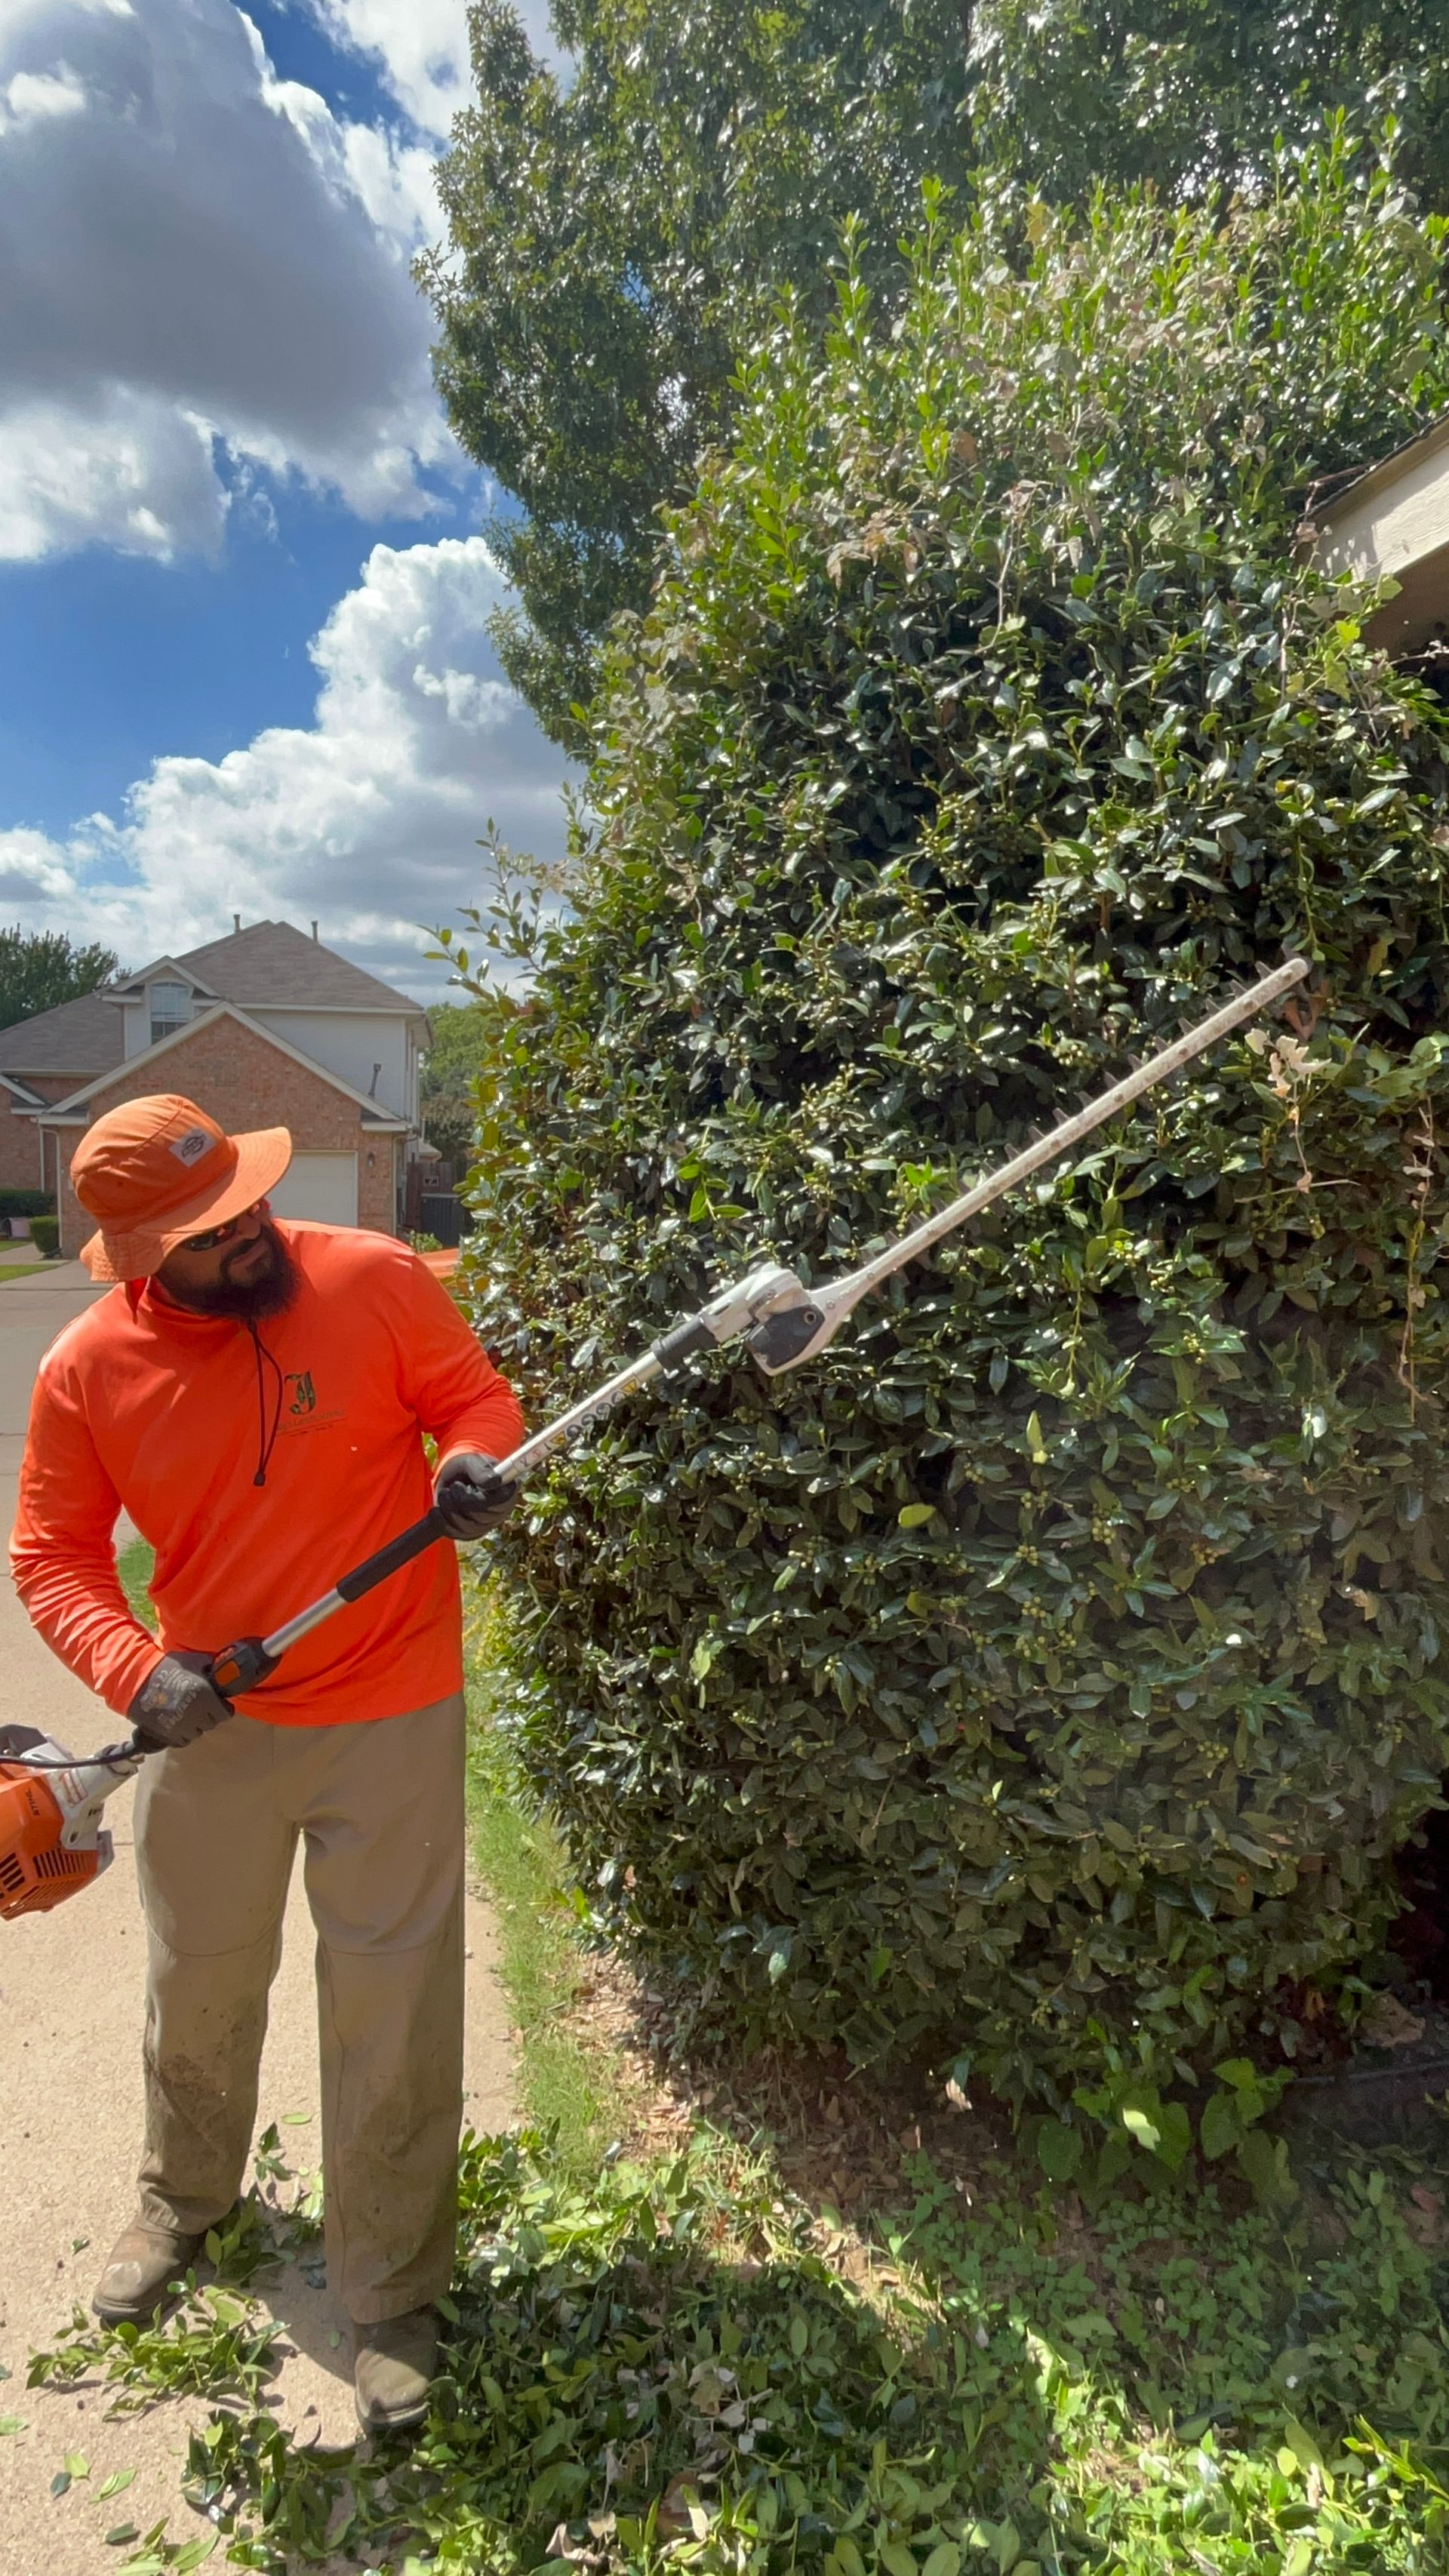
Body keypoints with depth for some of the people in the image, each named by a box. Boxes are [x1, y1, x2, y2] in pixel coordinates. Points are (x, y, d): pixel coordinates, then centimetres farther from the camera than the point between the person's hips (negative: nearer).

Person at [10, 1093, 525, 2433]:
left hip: (393, 1719, -2)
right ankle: (185, 2198, 58)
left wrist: (477, 1465, -24)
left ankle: (392, 2298, 34)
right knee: (199, 1991, 26)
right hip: (211, 1725, 3)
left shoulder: (377, 1280, -14)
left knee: (394, 2018, 8)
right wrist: (136, 1670, -18)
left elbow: (476, 1396, -2)